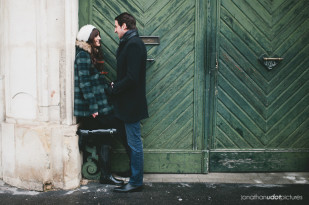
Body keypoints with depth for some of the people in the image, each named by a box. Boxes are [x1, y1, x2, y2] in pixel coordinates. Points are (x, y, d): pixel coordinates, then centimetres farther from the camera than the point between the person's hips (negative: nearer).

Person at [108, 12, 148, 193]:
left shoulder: (134, 44, -17)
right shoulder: (131, 43, 15)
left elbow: (131, 78, -24)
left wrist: (114, 88, -12)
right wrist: (115, 85, 7)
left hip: (132, 103, -10)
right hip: (130, 102, 10)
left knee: (134, 143, -1)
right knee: (133, 142, 17)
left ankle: (136, 182, 9)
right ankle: (134, 176, 29)